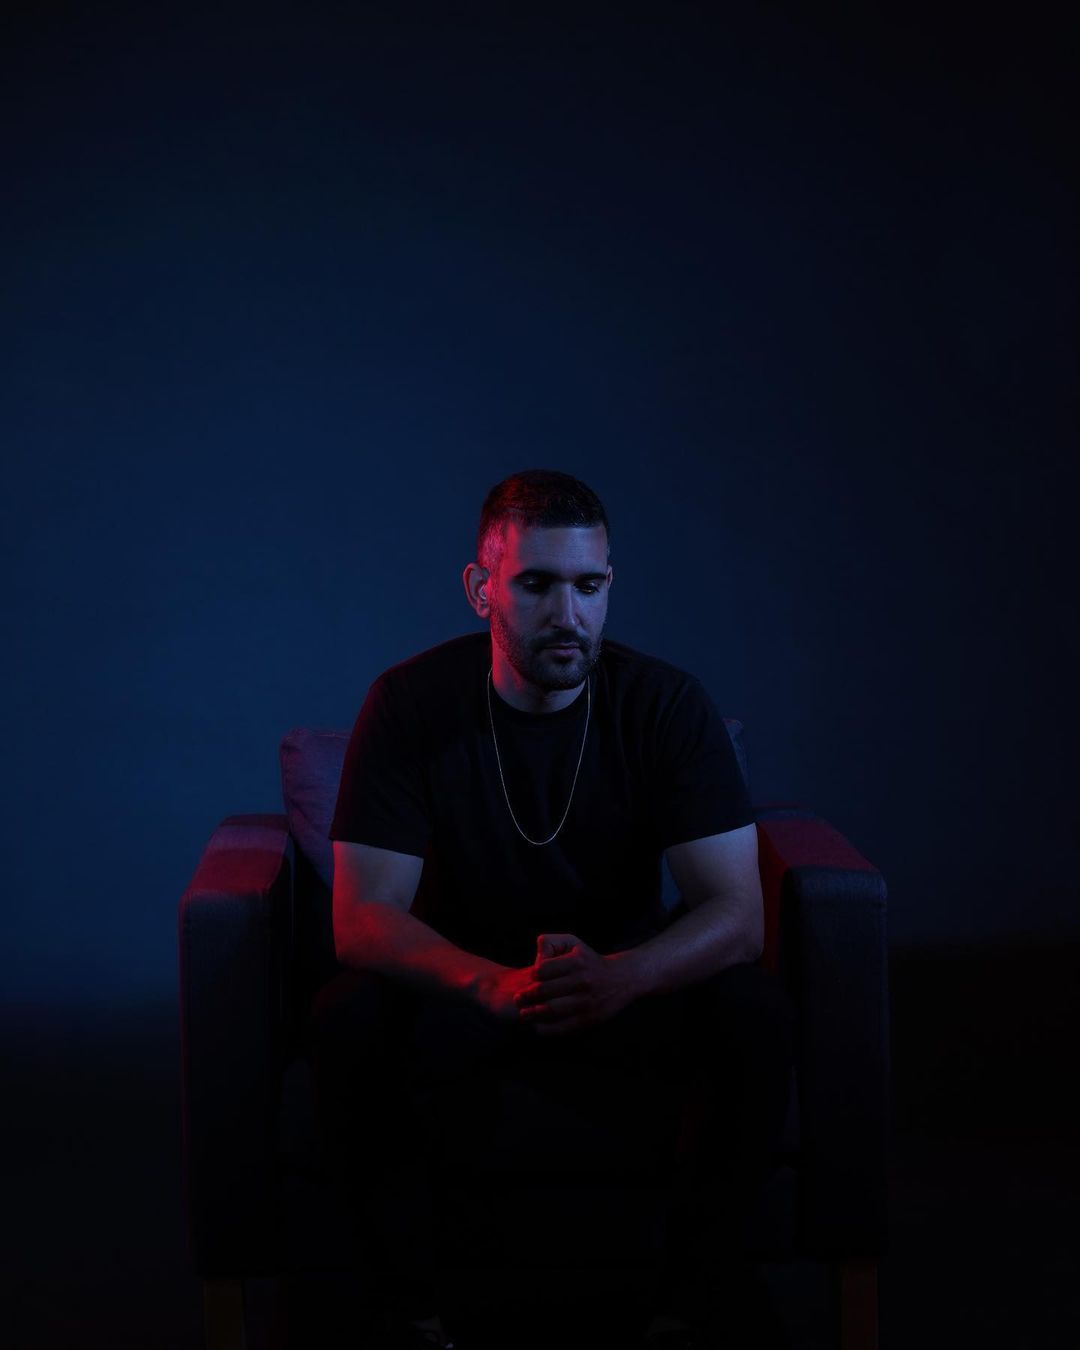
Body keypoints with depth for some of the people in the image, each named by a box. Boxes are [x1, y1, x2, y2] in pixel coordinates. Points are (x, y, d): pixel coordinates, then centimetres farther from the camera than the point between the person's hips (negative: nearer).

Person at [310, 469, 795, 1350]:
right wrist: (499, 985, -43)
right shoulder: (410, 705, -16)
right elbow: (362, 916, -22)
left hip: (628, 982, 1)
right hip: (464, 986, 0)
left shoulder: (669, 705, -15)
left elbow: (738, 913, -20)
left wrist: (617, 978, -43)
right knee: (350, 1022, -31)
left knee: (755, 1016, -29)